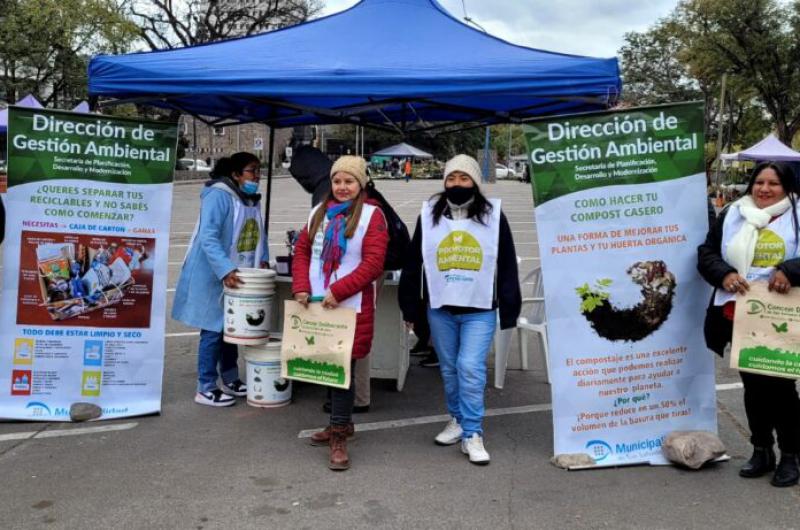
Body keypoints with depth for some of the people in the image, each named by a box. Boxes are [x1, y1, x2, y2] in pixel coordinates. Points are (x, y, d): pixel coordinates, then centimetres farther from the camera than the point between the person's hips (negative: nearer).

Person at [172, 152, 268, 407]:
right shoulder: (218, 195, -17)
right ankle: (206, 389, 9)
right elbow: (208, 237, -27)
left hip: (239, 277, 8)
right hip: (214, 277, -8)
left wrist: (262, 259, 0)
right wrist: (225, 270, -35)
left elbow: (259, 233, 18)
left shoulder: (253, 199, 10)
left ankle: (230, 380, 30)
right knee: (214, 331, -2)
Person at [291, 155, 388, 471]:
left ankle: (338, 438, 1)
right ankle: (341, 423, 30)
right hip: (317, 303, 6)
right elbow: (302, 250, 13)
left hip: (351, 306, -6)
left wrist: (338, 291, -19)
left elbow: (373, 263, -13)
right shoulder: (319, 213, 14)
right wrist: (300, 287, -2)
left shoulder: (371, 215, -5)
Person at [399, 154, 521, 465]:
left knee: (471, 369, -10)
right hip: (440, 309, 3)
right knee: (449, 369, 13)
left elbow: (507, 267, 1)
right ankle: (457, 419, 32)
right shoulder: (429, 215, 4)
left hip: (480, 310, -3)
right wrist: (410, 308, 6)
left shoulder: (493, 215, -1)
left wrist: (509, 311, -2)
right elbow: (413, 264, 8)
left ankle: (472, 434, -1)